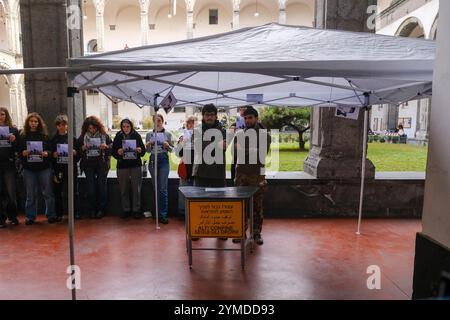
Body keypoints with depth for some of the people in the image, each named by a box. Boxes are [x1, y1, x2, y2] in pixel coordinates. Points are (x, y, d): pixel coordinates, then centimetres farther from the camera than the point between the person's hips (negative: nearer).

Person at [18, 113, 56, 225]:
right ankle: (30, 217, 18)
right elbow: (18, 151, 6)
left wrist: (47, 153, -15)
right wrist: (23, 153, -14)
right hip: (29, 169, 1)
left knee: (48, 193, 2)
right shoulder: (23, 136, 6)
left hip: (44, 168, 0)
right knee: (30, 194, 7)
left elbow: (51, 150, 6)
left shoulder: (45, 135, 6)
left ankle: (51, 215, 12)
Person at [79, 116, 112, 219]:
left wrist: (106, 147, -17)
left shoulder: (104, 135, 2)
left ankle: (101, 209, 12)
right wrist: (82, 148, -12)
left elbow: (112, 148, 3)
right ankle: (92, 210, 12)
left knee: (102, 186, 2)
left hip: (102, 164, -1)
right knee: (91, 187, 3)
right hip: (88, 165, 1)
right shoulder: (83, 136, 5)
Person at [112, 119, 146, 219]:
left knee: (136, 189, 2)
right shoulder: (118, 137, 4)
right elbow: (113, 152, 3)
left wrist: (140, 150, -17)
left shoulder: (136, 136, 2)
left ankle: (136, 210, 14)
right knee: (124, 189, 7)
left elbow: (143, 150, 5)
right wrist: (118, 152, -18)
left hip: (136, 165, -1)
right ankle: (126, 210, 19)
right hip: (122, 166, 1)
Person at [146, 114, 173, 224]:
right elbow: (148, 150, 11)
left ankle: (163, 215, -3)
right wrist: (148, 145, -10)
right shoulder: (149, 134, 9)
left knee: (163, 189, -6)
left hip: (164, 161, -3)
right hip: (153, 160, 3)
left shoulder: (167, 134, 3)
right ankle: (158, 212, 22)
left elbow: (172, 149, 5)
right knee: (156, 188, 10)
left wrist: (167, 145, -16)